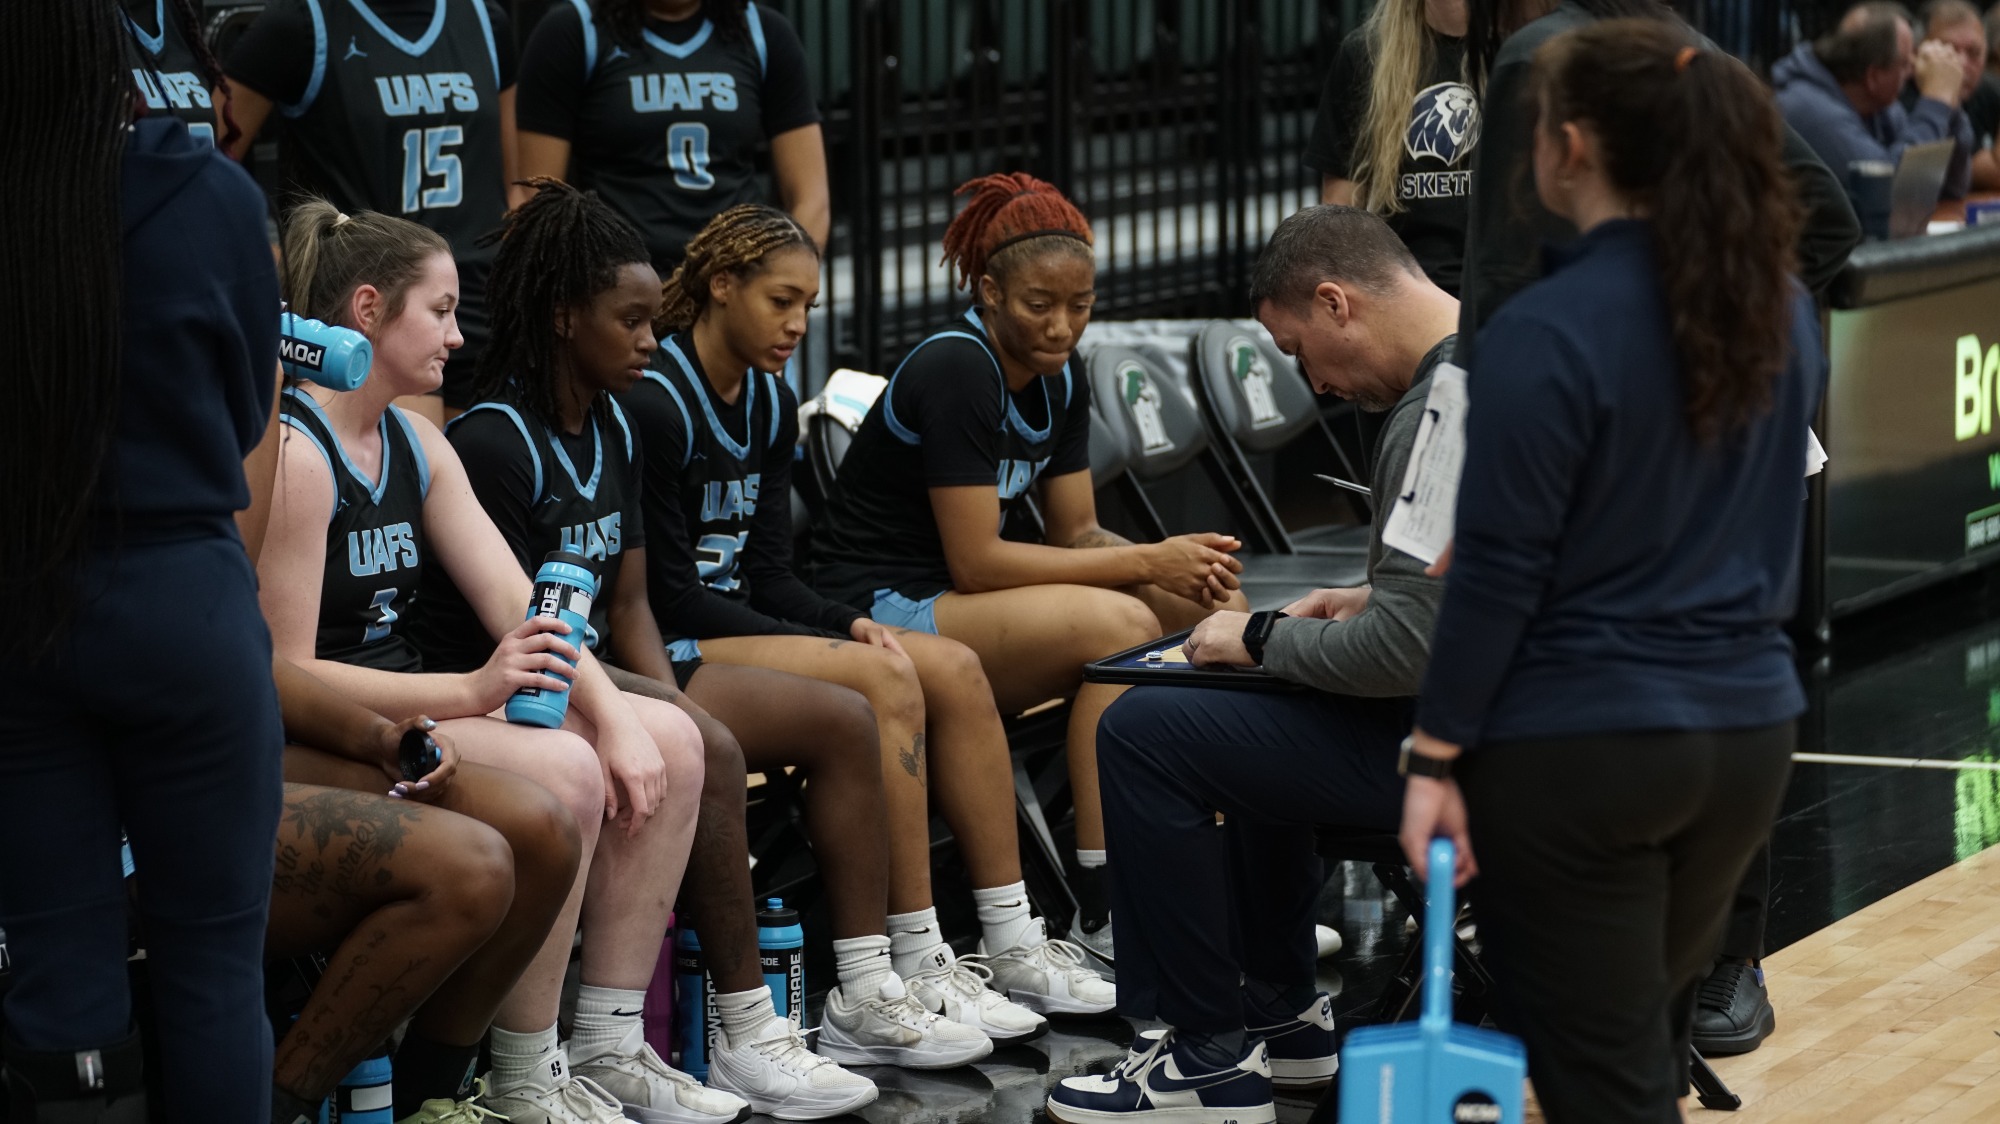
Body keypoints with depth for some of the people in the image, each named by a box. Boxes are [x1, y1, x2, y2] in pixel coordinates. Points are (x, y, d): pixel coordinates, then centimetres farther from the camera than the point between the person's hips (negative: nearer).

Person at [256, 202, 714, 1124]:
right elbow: (284, 675, -22)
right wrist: (469, 692, -29)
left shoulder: (417, 446, 12)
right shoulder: (293, 455, -17)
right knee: (560, 774, -30)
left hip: (412, 705, 10)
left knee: (669, 741, -1)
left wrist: (614, 717, -10)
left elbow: (520, 604, 6)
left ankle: (608, 1048, 1)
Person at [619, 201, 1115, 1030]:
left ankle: (1013, 945, -7)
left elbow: (768, 574, 11)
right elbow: (668, 594, -17)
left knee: (954, 669, -8)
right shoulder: (655, 407, -15)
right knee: (881, 679, -26)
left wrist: (849, 624, -10)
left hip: (744, 627, 9)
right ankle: (917, 968, -25)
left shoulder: (770, 404, 12)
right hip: (670, 652, -9)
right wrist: (834, 644, -19)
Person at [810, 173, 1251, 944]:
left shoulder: (1058, 380, 7)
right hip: (881, 612, -9)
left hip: (958, 603, 9)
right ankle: (1106, 919, -26)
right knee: (1120, 626, -29)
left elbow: (1078, 533, 8)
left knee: (1219, 608, -5)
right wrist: (1147, 563, -21)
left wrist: (1183, 563, -13)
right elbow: (975, 561, -22)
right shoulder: (957, 370, -19)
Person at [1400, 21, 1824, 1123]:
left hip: (1575, 749, -7)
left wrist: (1435, 758, -9)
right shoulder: (1784, 308, 5)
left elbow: (1500, 570, -16)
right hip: (1746, 731, 7)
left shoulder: (1551, 328, -18)